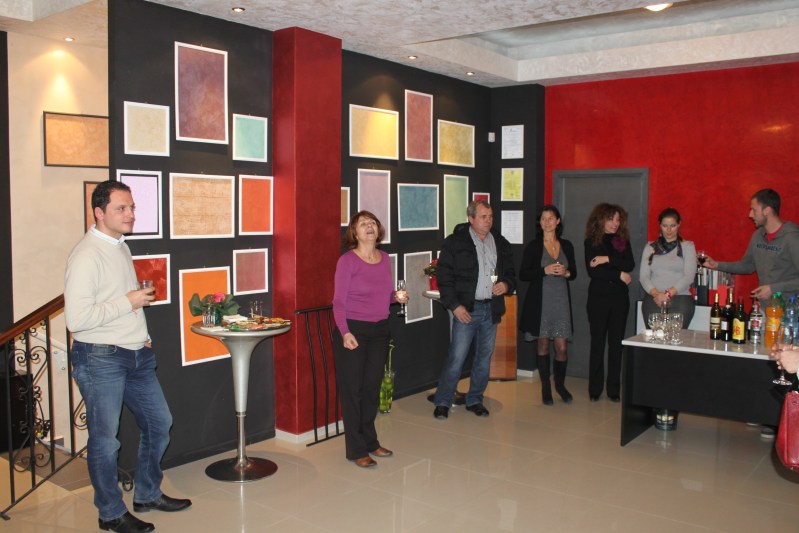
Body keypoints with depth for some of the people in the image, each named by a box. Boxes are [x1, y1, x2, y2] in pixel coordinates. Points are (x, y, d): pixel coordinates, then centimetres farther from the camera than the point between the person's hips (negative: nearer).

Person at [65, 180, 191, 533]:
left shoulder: (121, 247, 12)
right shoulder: (87, 256, -17)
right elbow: (76, 319, -24)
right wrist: (128, 302, -19)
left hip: (136, 355, 9)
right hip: (101, 360, -9)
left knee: (159, 422, 15)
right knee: (105, 439, 3)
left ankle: (148, 494, 33)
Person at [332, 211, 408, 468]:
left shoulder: (385, 259, 7)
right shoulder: (347, 261, -10)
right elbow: (339, 301, -11)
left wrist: (397, 296, -3)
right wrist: (345, 332, -21)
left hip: (380, 331, 6)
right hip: (352, 331, -5)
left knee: (372, 387, 14)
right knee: (352, 389, 2)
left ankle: (370, 441, 29)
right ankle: (356, 449, 14)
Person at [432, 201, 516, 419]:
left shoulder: (501, 243, 10)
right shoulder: (454, 242, -4)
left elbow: (511, 272, 19)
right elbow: (444, 277, -6)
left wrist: (507, 285, -3)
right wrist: (455, 305, -13)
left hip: (492, 309, 5)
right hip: (467, 309, -5)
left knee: (484, 357, 12)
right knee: (456, 357, -5)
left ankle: (475, 400, 26)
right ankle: (442, 402, 8)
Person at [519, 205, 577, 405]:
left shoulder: (566, 246, 9)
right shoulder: (533, 246, -1)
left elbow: (574, 272, 15)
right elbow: (523, 274, -5)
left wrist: (566, 272, -7)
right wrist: (545, 271, -17)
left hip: (561, 300, 2)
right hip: (540, 300, -2)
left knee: (561, 347, 0)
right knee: (543, 344, 6)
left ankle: (560, 384, 24)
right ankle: (546, 387, 20)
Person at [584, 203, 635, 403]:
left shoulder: (623, 240, 11)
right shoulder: (591, 242, 2)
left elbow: (630, 265, -4)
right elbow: (592, 270, -9)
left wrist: (607, 259, -15)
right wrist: (619, 275, -8)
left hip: (619, 297, 3)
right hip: (598, 297, -2)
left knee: (616, 343, 3)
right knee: (597, 343, 1)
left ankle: (614, 389, 11)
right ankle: (595, 389, 9)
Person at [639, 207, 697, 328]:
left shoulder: (687, 246, 10)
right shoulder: (650, 247, 16)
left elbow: (689, 276, -1)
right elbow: (643, 276, 7)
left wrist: (668, 293, -13)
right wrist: (656, 294, -10)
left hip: (680, 301, -2)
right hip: (653, 301, 2)